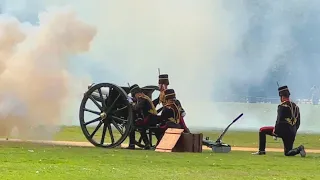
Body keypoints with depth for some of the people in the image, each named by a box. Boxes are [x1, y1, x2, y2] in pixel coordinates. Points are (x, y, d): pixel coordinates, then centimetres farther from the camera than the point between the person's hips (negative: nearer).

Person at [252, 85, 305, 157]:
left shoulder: (282, 106, -8)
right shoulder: (296, 106, 14)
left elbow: (279, 120, -15)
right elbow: (298, 123, 17)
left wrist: (275, 131, -6)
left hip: (282, 131, -6)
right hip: (292, 133, 6)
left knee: (262, 130, 11)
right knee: (288, 153, 14)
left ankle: (261, 151, 8)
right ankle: (299, 149, -15)